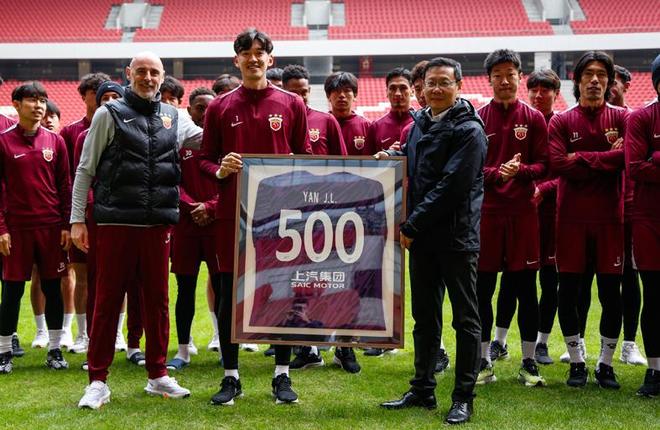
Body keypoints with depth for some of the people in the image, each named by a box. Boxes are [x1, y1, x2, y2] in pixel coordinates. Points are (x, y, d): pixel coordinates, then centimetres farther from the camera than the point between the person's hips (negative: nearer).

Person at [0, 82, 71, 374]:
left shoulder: (55, 141, 6)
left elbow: (65, 185, 8)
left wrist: (66, 225, 2)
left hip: (51, 227, 2)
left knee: (52, 288, 7)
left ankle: (55, 350, 18)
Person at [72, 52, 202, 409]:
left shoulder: (173, 118, 12)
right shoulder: (109, 114, 2)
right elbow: (85, 170, 2)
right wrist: (77, 219, -4)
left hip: (158, 223, 3)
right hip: (115, 222, -3)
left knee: (157, 300, 10)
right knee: (108, 301, 1)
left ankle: (158, 375, 22)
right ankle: (98, 382, 9)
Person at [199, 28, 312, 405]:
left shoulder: (292, 105, 6)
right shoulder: (220, 108, 8)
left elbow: (305, 157, 9)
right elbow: (205, 159, 10)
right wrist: (220, 170, -10)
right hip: (233, 212, 1)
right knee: (229, 294, 3)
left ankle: (283, 375, 16)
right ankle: (231, 377, 15)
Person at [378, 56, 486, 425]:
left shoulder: (469, 130, -11)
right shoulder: (420, 123, 13)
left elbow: (451, 186, -18)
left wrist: (412, 226, -16)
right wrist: (392, 158, 4)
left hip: (456, 236, -8)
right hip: (421, 236, 8)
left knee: (465, 318, 2)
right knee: (425, 315, 14)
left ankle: (464, 398, 9)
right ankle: (423, 390, 25)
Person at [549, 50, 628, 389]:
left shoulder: (621, 118, 6)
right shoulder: (561, 122, 5)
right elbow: (557, 163, -11)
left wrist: (582, 158, -12)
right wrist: (606, 159, -11)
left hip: (610, 217, 0)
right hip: (572, 218, 0)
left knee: (611, 292, 3)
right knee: (568, 291, 3)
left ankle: (606, 364, 17)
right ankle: (576, 362, 18)